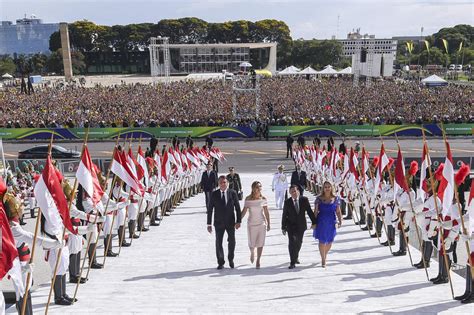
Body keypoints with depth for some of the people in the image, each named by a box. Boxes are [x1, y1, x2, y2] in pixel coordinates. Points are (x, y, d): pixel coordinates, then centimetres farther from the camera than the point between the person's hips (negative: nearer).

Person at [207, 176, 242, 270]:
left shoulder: (233, 193, -3)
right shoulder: (214, 194, -4)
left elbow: (237, 208, -1)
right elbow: (210, 210, -1)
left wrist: (238, 221, -7)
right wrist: (209, 224, -3)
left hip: (230, 222, 0)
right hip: (219, 223, 0)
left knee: (232, 242, 7)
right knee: (218, 243, 3)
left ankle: (231, 259, 32)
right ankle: (220, 263, 19)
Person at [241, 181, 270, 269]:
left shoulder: (263, 199, -4)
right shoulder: (248, 199, -7)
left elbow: (266, 212, 1)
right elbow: (244, 211, -2)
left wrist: (268, 224, 3)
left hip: (262, 223, 1)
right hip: (251, 224, -1)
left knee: (260, 243, 3)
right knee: (251, 244, 5)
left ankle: (258, 261, 19)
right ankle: (252, 253, 40)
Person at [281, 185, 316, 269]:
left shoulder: (304, 200, -6)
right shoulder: (287, 202, -9)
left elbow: (309, 211, -2)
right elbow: (284, 215, -4)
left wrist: (313, 222, -5)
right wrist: (283, 227, -3)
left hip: (301, 225, 3)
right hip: (291, 226, -2)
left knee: (299, 242, 16)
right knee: (292, 242, -14)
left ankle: (295, 257, 41)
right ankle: (292, 262, -7)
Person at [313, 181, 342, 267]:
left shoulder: (335, 199, 2)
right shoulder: (319, 199, -2)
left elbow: (338, 212, 5)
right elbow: (315, 212, 1)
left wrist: (340, 221, -7)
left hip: (331, 223, 2)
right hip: (321, 223, -2)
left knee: (330, 241, 10)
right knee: (322, 241, -2)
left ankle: (325, 254, 39)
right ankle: (323, 259, 15)